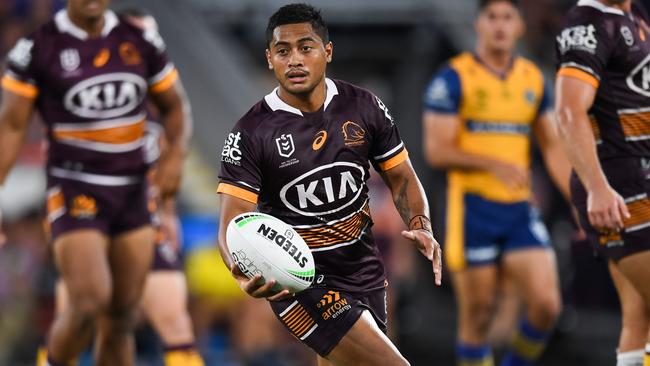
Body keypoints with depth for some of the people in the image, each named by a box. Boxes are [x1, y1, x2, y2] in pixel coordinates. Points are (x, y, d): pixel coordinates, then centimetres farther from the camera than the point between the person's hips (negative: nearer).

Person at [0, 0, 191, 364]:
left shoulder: (141, 43, 4)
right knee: (89, 304, -18)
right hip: (75, 194, -4)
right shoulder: (38, 49, -7)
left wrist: (176, 155, -6)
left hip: (133, 195, 4)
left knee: (120, 319, 6)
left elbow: (175, 106, 13)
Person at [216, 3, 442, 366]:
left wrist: (421, 226, -12)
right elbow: (232, 223, -16)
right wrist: (244, 273, -38)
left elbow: (400, 176, 8)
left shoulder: (364, 106, -2)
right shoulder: (250, 134, -13)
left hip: (364, 269, 5)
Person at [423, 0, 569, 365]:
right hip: (473, 210, -4)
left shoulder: (534, 79, 11)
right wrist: (494, 164, -24)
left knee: (546, 305, -11)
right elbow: (437, 151, -10)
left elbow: (553, 147, 17)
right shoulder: (453, 78, -5)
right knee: (478, 318, -1)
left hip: (521, 211, 4)